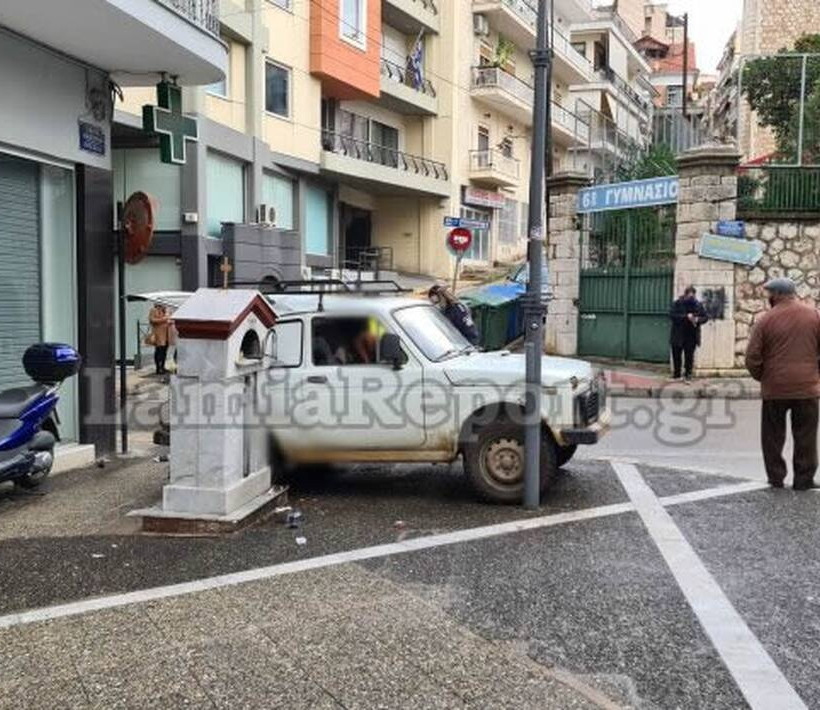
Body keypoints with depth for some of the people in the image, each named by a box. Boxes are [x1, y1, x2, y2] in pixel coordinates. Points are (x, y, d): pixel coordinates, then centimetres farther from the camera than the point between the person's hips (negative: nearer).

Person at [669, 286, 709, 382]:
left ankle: (688, 375, 11)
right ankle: (676, 374, 22)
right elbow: (672, 315, -14)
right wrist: (685, 317, -22)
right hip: (678, 335, -1)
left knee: (689, 356, 1)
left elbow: (705, 317, 8)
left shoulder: (698, 305, 3)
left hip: (692, 336, 1)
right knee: (676, 355, 8)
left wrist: (698, 320, -14)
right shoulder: (677, 304, -4)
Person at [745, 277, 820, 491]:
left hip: (775, 387, -1)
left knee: (773, 435, 12)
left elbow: (752, 357, -8)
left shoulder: (766, 319, -8)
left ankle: (776, 477, 17)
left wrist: (761, 377, 9)